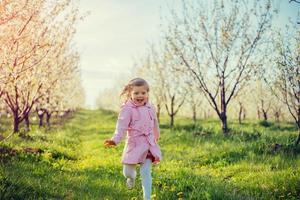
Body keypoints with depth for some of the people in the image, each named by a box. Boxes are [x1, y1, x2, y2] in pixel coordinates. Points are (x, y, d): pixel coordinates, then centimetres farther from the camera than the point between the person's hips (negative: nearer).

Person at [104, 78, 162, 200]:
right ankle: (132, 177, 45)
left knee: (146, 172, -5)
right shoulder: (127, 109, -11)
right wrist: (115, 140, -39)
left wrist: (156, 136, 39)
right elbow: (121, 126, -22)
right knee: (127, 172, 7)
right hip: (134, 144, -3)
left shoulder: (150, 108, 7)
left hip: (149, 144, 3)